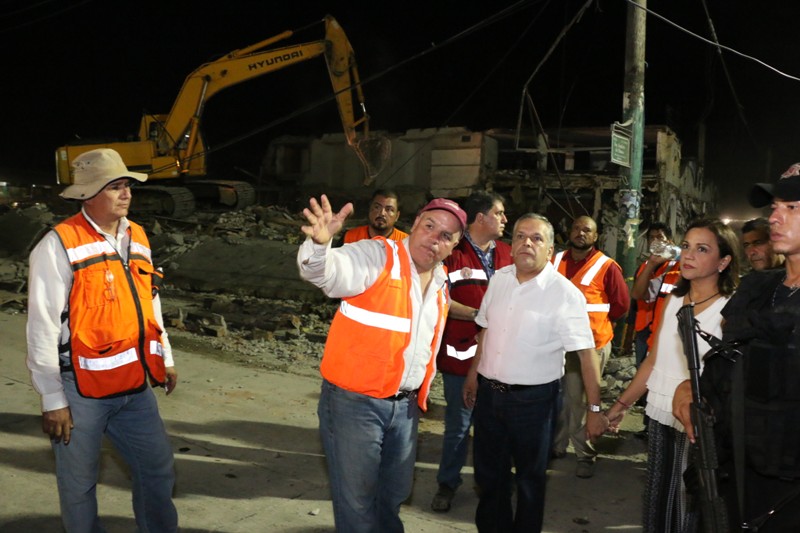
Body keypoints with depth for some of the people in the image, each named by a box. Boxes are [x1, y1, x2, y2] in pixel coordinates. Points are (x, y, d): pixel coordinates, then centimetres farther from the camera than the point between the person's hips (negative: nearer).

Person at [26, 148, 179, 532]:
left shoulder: (136, 237, 8)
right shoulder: (59, 245, -13)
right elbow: (43, 328, -12)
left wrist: (165, 357, 20)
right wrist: (52, 399, -11)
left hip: (135, 386, 6)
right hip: (81, 391, -6)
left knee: (158, 469, 14)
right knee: (79, 483, 10)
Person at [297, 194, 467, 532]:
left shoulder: (441, 284, 8)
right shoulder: (377, 256, -14)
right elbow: (327, 272, -33)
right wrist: (320, 245, -54)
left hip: (405, 406, 7)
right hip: (354, 402, -6)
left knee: (395, 492, 23)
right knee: (357, 499, 6)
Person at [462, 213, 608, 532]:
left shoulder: (564, 293, -16)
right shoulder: (499, 279, 2)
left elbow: (586, 352, -16)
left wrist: (595, 409, -17)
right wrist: (473, 374, 15)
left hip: (533, 398, -5)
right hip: (488, 392, 5)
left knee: (530, 477, 14)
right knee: (489, 473, 19)